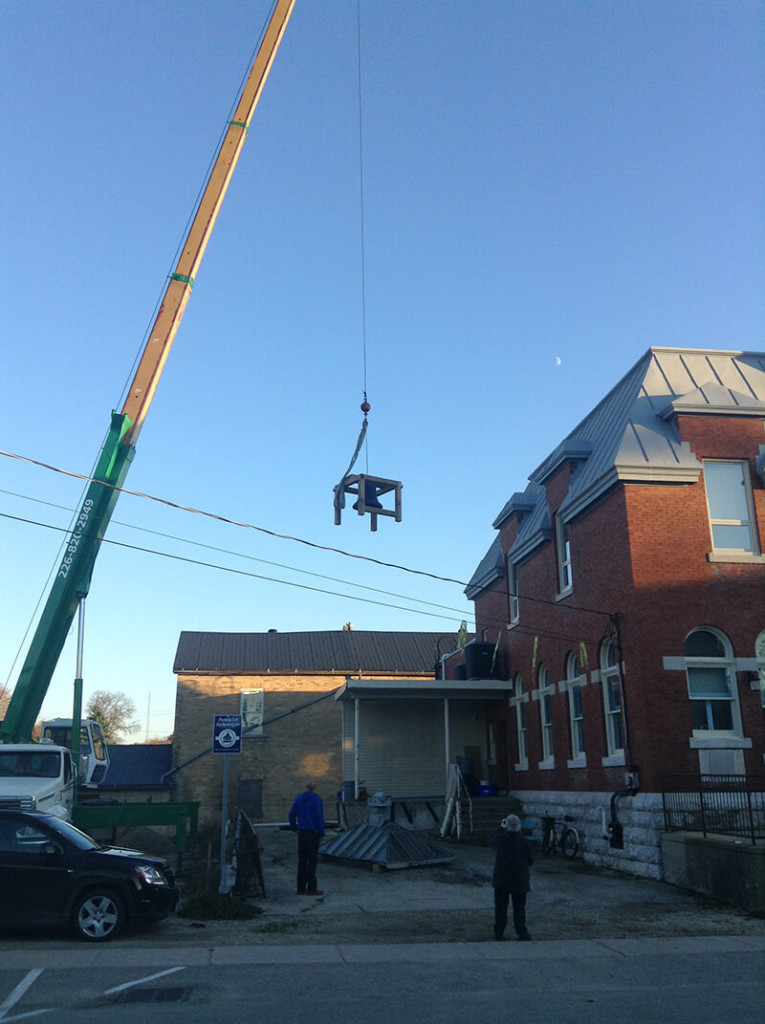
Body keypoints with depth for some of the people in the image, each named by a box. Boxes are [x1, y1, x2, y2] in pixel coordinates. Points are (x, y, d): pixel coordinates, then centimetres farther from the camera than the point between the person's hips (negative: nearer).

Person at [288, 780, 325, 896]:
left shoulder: (299, 799, 7)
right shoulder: (316, 799, -9)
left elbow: (292, 814, 6)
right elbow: (319, 817, -12)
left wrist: (295, 829, 12)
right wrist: (321, 833, -5)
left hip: (301, 833, 5)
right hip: (313, 833, -5)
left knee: (302, 860, 10)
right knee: (312, 860, 0)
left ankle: (301, 888, 14)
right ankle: (311, 888, 2)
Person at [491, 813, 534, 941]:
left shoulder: (500, 838, -10)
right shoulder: (524, 841, -13)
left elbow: (493, 840, 16)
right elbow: (531, 860, -3)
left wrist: (501, 827, 24)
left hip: (501, 879, 1)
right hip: (519, 881, -1)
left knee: (500, 907, 11)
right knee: (519, 907, 9)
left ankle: (499, 934, 16)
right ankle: (522, 934, 9)